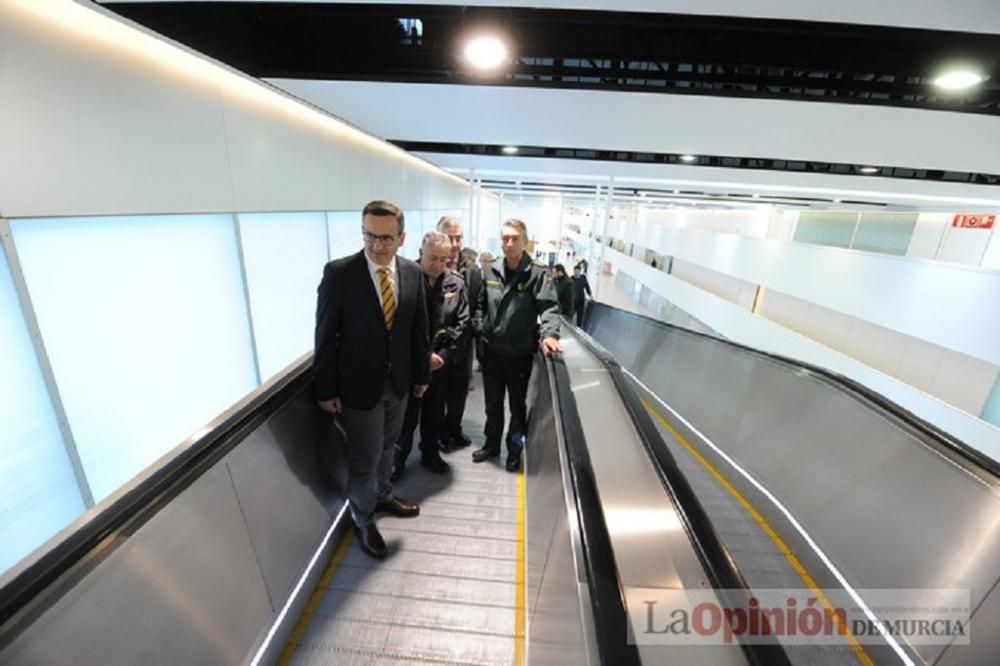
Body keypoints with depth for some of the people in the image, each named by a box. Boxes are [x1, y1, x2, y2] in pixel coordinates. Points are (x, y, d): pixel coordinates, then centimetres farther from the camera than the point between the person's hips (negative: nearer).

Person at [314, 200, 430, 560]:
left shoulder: (412, 272, -4)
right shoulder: (339, 272, -15)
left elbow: (419, 328, 4)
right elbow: (326, 334, -11)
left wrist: (422, 373, 9)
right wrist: (326, 388, -8)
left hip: (398, 381, 4)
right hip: (359, 384, -4)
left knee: (386, 447, 24)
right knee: (364, 459, 11)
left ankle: (383, 496, 51)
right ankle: (362, 519, 38)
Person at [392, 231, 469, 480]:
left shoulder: (456, 283, -2)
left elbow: (462, 324, -1)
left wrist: (444, 354, -10)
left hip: (441, 361, 3)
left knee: (435, 413, 18)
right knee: (407, 415, 11)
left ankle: (431, 454, 39)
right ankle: (398, 459, 32)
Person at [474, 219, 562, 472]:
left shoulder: (537, 273, -11)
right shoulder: (490, 271, 2)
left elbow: (548, 306, -19)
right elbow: (480, 304, 11)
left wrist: (549, 333, -34)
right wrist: (479, 329, 2)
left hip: (520, 353, -3)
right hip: (491, 350, 4)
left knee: (518, 404, 15)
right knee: (492, 402, 19)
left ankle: (515, 449, 35)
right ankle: (492, 444, 39)